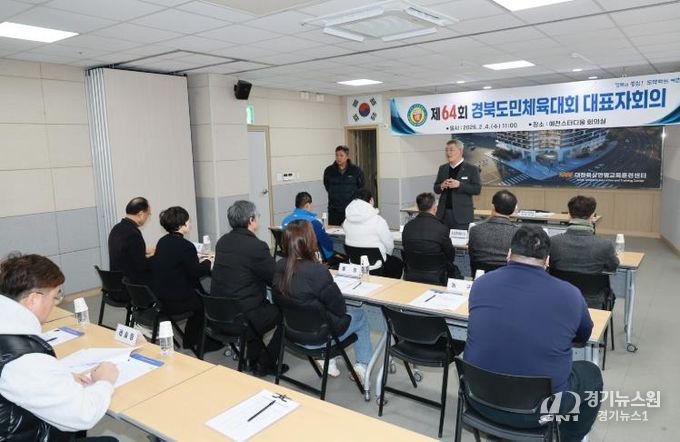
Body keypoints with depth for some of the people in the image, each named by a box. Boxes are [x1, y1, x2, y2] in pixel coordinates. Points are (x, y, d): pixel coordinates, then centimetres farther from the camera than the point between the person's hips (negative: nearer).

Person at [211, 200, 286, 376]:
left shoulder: (222, 242, 4)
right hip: (241, 318, -8)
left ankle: (253, 360, 38)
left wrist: (272, 264, 19)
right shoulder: (256, 246, -20)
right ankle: (266, 364, 21)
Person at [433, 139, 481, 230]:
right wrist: (442, 186, -7)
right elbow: (436, 189, 16)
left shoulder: (472, 169, 0)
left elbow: (477, 189, -7)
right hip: (443, 213, 4)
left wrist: (459, 185, -19)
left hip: (461, 215, -4)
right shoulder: (442, 168, 14)